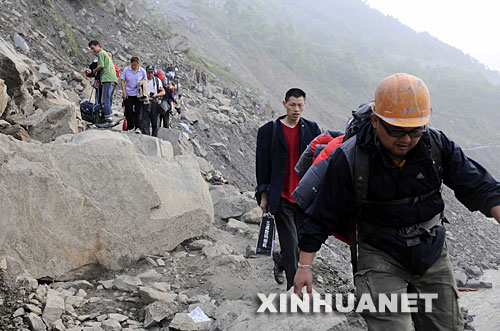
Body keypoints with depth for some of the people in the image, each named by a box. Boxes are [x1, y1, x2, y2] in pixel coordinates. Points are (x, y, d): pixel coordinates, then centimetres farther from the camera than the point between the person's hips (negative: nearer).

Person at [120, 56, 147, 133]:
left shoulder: (142, 71, -2)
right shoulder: (126, 70, -2)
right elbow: (123, 81, 2)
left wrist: (142, 82, -14)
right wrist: (124, 92, -6)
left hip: (138, 94, -1)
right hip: (128, 94, 1)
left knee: (138, 111, -6)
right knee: (128, 111, 3)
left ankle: (138, 127, -2)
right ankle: (130, 127, 17)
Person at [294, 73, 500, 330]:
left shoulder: (436, 145, -7)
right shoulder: (348, 159, -15)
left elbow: (479, 187, -1)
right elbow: (322, 215, -7)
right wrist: (304, 266, -5)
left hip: (432, 252, 4)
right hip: (380, 257, -4)